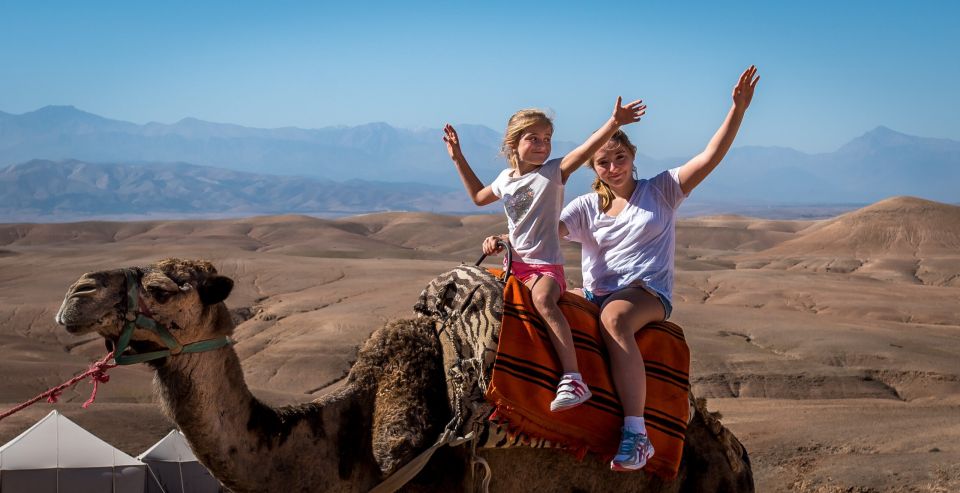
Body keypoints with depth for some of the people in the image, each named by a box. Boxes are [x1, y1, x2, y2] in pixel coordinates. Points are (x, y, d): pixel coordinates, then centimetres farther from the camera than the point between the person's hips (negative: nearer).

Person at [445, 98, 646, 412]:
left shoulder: (554, 172, -3)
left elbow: (585, 150, -20)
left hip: (545, 265, -7)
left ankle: (573, 379, -44)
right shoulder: (506, 179, 14)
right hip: (513, 263, 7)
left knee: (543, 299, -36)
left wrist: (614, 123, -34)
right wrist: (458, 158, 31)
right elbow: (479, 196, 34)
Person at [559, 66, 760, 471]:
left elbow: (710, 157, -2)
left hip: (648, 292, -4)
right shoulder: (586, 207, 14)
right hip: (595, 293, 4)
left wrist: (738, 109, -12)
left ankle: (636, 434, -44)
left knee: (614, 317, -40)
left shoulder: (660, 191, 7)